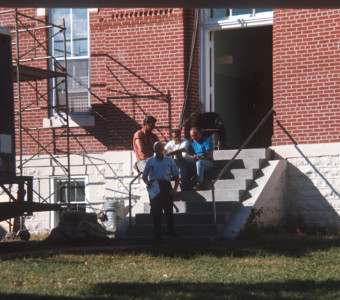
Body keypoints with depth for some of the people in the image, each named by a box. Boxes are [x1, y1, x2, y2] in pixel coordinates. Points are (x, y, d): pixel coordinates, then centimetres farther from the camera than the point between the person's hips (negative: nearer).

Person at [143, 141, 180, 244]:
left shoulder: (169, 160, 11)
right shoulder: (150, 161, 12)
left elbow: (176, 175, 11)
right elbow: (144, 176, 14)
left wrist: (175, 188, -3)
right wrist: (147, 182, -8)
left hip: (166, 185, 0)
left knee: (168, 209, 3)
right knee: (156, 212, -2)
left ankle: (171, 230, 24)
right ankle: (157, 236, 0)